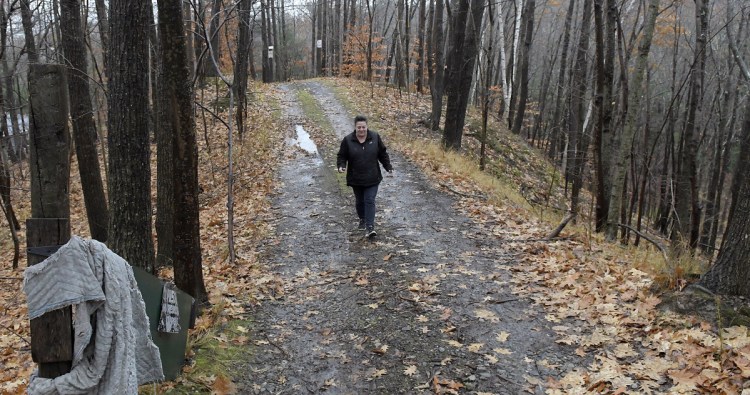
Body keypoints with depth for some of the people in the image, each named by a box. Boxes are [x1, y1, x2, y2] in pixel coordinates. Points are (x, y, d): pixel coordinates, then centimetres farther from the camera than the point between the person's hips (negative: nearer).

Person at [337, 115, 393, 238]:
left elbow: (383, 154, 5)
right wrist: (341, 166, -20)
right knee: (359, 201, 15)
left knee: (370, 201, -7)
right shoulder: (348, 140, -7)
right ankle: (362, 220, 39)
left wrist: (388, 167, 1)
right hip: (356, 179, 1)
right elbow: (341, 156, -1)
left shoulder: (375, 137, -3)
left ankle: (370, 226, -8)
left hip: (372, 178, -1)